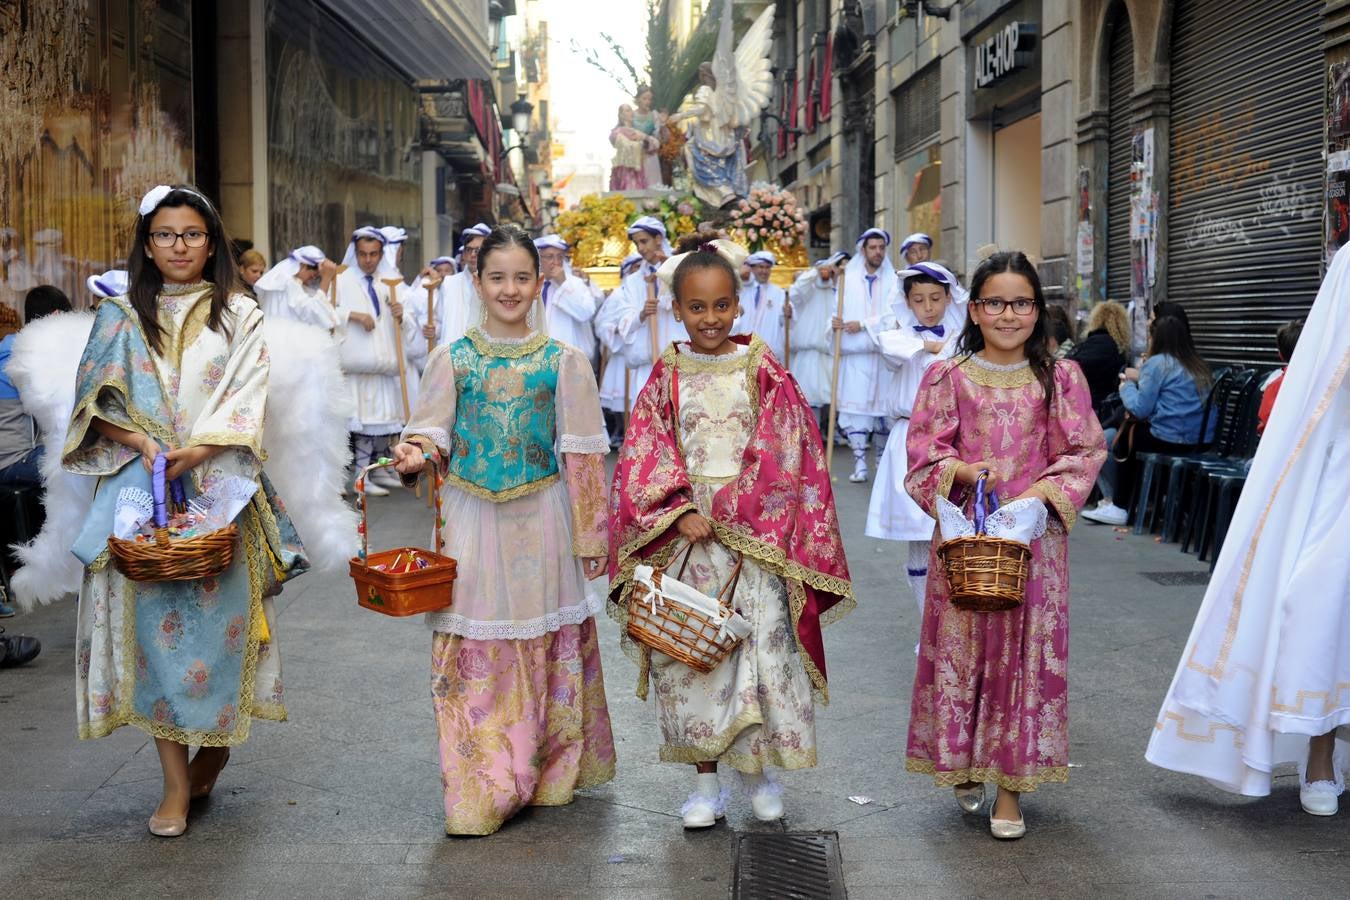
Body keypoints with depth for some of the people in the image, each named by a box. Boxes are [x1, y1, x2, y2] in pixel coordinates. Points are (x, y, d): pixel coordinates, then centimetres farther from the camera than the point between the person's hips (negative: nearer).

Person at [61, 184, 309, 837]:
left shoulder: (240, 316, 8)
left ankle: (215, 745, 18)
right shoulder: (120, 316, 12)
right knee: (151, 614, -5)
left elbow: (247, 398, -3)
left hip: (219, 484, -1)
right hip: (139, 483, 1)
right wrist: (140, 441, -12)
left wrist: (197, 449, -17)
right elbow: (94, 401, 6)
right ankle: (176, 783, -3)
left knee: (218, 612, -3)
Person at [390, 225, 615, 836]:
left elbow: (581, 456, 2)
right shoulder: (452, 360, 5)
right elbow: (434, 436, 6)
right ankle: (479, 790, 8)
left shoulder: (564, 362, 2)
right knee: (475, 647, -1)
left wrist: (590, 535, 0)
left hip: (541, 519, 0)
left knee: (545, 643, 6)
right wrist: (414, 454, -18)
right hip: (473, 517, 1)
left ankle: (545, 773, 22)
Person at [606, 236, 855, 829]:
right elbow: (646, 457, 1)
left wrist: (728, 513, -10)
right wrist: (680, 510, -14)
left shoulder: (763, 371, 1)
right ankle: (706, 781, 15)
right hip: (683, 533, 1)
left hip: (754, 535, -1)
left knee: (763, 643, 0)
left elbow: (782, 454, -3)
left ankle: (759, 771, 19)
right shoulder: (667, 377, 5)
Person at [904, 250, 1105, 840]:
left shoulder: (1061, 378, 3)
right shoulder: (947, 377, 2)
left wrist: (1042, 491, -13)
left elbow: (1085, 452, 2)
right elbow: (924, 452, 0)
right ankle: (964, 765, 25)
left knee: (1027, 650, 2)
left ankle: (1011, 785, 12)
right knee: (960, 647, 5)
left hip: (1035, 534, 0)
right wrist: (963, 470, -19)